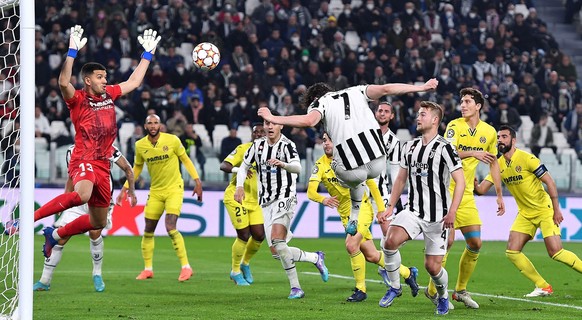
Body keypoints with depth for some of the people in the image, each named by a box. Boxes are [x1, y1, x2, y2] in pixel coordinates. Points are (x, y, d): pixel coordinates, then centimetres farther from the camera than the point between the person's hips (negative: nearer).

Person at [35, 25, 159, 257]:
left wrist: (148, 53, 26)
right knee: (82, 195, -39)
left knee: (98, 222, 13)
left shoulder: (109, 95, 14)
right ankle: (30, 218, -31)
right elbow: (64, 82, -25)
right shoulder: (78, 99, -5)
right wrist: (73, 51, -30)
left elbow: (134, 82, 26)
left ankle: (54, 234, 33)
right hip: (83, 160, -7)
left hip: (103, 166, 7)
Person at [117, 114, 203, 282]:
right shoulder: (140, 145, -3)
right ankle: (148, 269, 21)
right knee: (148, 231, 7)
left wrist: (197, 181, -3)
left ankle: (186, 267, -10)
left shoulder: (172, 140, -12)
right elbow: (137, 168, 12)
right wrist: (124, 189, 8)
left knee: (170, 227, -19)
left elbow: (185, 160, 1)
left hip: (174, 189, -4)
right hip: (155, 191, 4)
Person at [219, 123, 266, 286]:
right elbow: (224, 166, -22)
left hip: (254, 200, 6)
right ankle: (235, 271, 11)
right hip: (236, 198, -6)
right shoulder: (243, 149, -11)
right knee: (244, 236, -9)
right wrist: (239, 169, -40)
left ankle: (245, 263, 26)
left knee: (259, 235, -2)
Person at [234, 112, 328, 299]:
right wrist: (240, 186, 1)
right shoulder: (258, 145, 9)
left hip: (285, 199, -6)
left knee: (277, 242, -25)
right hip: (266, 202, 6)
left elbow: (297, 168, -26)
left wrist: (282, 164, -47)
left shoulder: (287, 145, -9)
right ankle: (315, 258, 17)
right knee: (276, 252, 0)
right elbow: (244, 166, 19)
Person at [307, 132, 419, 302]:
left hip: (361, 207, -4)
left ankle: (361, 289, -11)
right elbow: (310, 192, -15)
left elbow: (370, 181, 0)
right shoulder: (320, 165, -3)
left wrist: (381, 209, -4)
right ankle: (407, 273, 27)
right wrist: (323, 199, -38)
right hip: (346, 214, 4)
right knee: (371, 256, 6)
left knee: (351, 244, -24)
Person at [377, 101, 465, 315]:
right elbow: (401, 179, 20)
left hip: (437, 216, -4)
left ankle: (443, 296, 29)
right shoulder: (410, 147, 10)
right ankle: (394, 287, -5)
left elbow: (460, 181, -12)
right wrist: (390, 207, 12)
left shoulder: (444, 148, -10)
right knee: (390, 241, -23)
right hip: (413, 211, 4)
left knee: (433, 266, -3)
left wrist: (452, 212, -21)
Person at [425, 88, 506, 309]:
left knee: (475, 243, 1)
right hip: (446, 189, -5)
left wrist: (499, 195, 16)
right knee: (448, 239, -12)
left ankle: (461, 290, 16)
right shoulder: (455, 126, -8)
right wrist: (472, 153, -40)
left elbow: (493, 164, 17)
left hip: (467, 194, 5)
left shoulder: (489, 132, 7)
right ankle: (433, 290, 1)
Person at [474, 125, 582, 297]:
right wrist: (474, 183, -25)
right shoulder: (499, 165, 2)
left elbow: (549, 182, -15)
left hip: (544, 210, -6)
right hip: (524, 213, 7)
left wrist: (556, 209, -17)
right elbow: (481, 189, -1)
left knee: (555, 252, -16)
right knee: (512, 252, -4)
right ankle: (543, 287, 5)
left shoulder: (526, 159, -17)